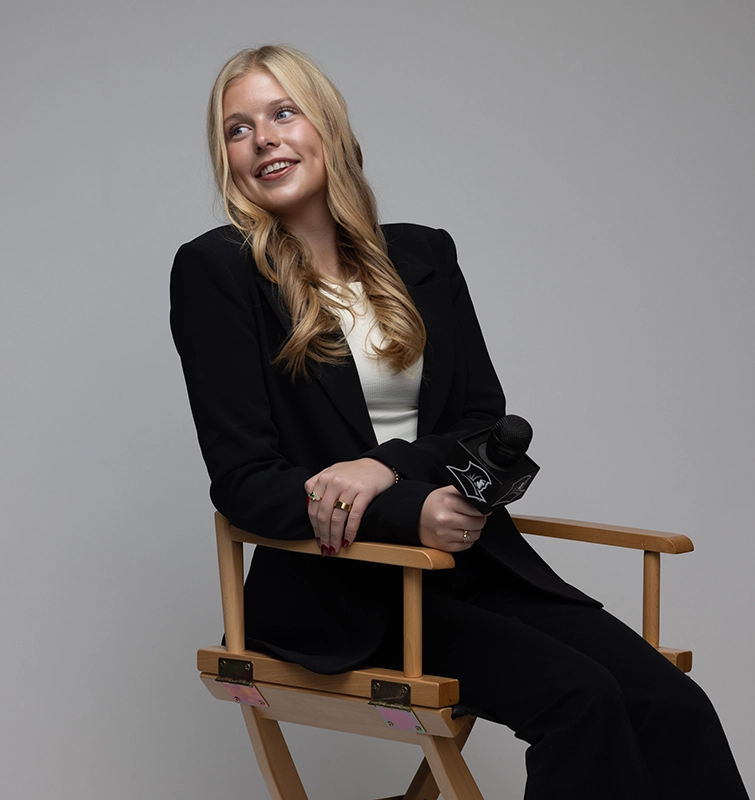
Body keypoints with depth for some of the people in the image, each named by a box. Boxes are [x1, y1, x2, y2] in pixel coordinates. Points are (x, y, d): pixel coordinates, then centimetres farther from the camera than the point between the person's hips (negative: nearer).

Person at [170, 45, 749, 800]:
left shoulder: (423, 256, 14)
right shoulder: (215, 271, -1)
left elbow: (487, 426, 9)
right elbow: (244, 480, -8)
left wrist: (393, 466, -15)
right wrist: (408, 517, -22)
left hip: (468, 562, 5)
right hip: (337, 594, -5)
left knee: (673, 707, -20)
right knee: (579, 697, -28)